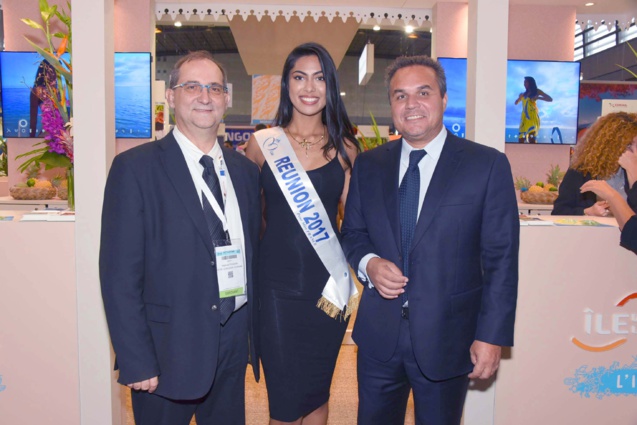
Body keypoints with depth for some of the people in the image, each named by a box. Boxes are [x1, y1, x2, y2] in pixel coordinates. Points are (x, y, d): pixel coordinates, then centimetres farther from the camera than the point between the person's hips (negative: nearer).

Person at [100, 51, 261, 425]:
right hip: (168, 350, -4)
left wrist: (254, 334, 7)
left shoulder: (245, 170, 7)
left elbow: (252, 253, 10)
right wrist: (136, 362, -13)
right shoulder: (136, 167, -9)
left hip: (234, 342, 5)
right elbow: (119, 274, -11)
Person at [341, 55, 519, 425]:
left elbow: (501, 259, -7)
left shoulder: (488, 166, -6)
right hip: (378, 335, 3)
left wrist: (492, 336, -10)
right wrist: (369, 263, -11)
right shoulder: (369, 166, 4)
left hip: (446, 337, -2)